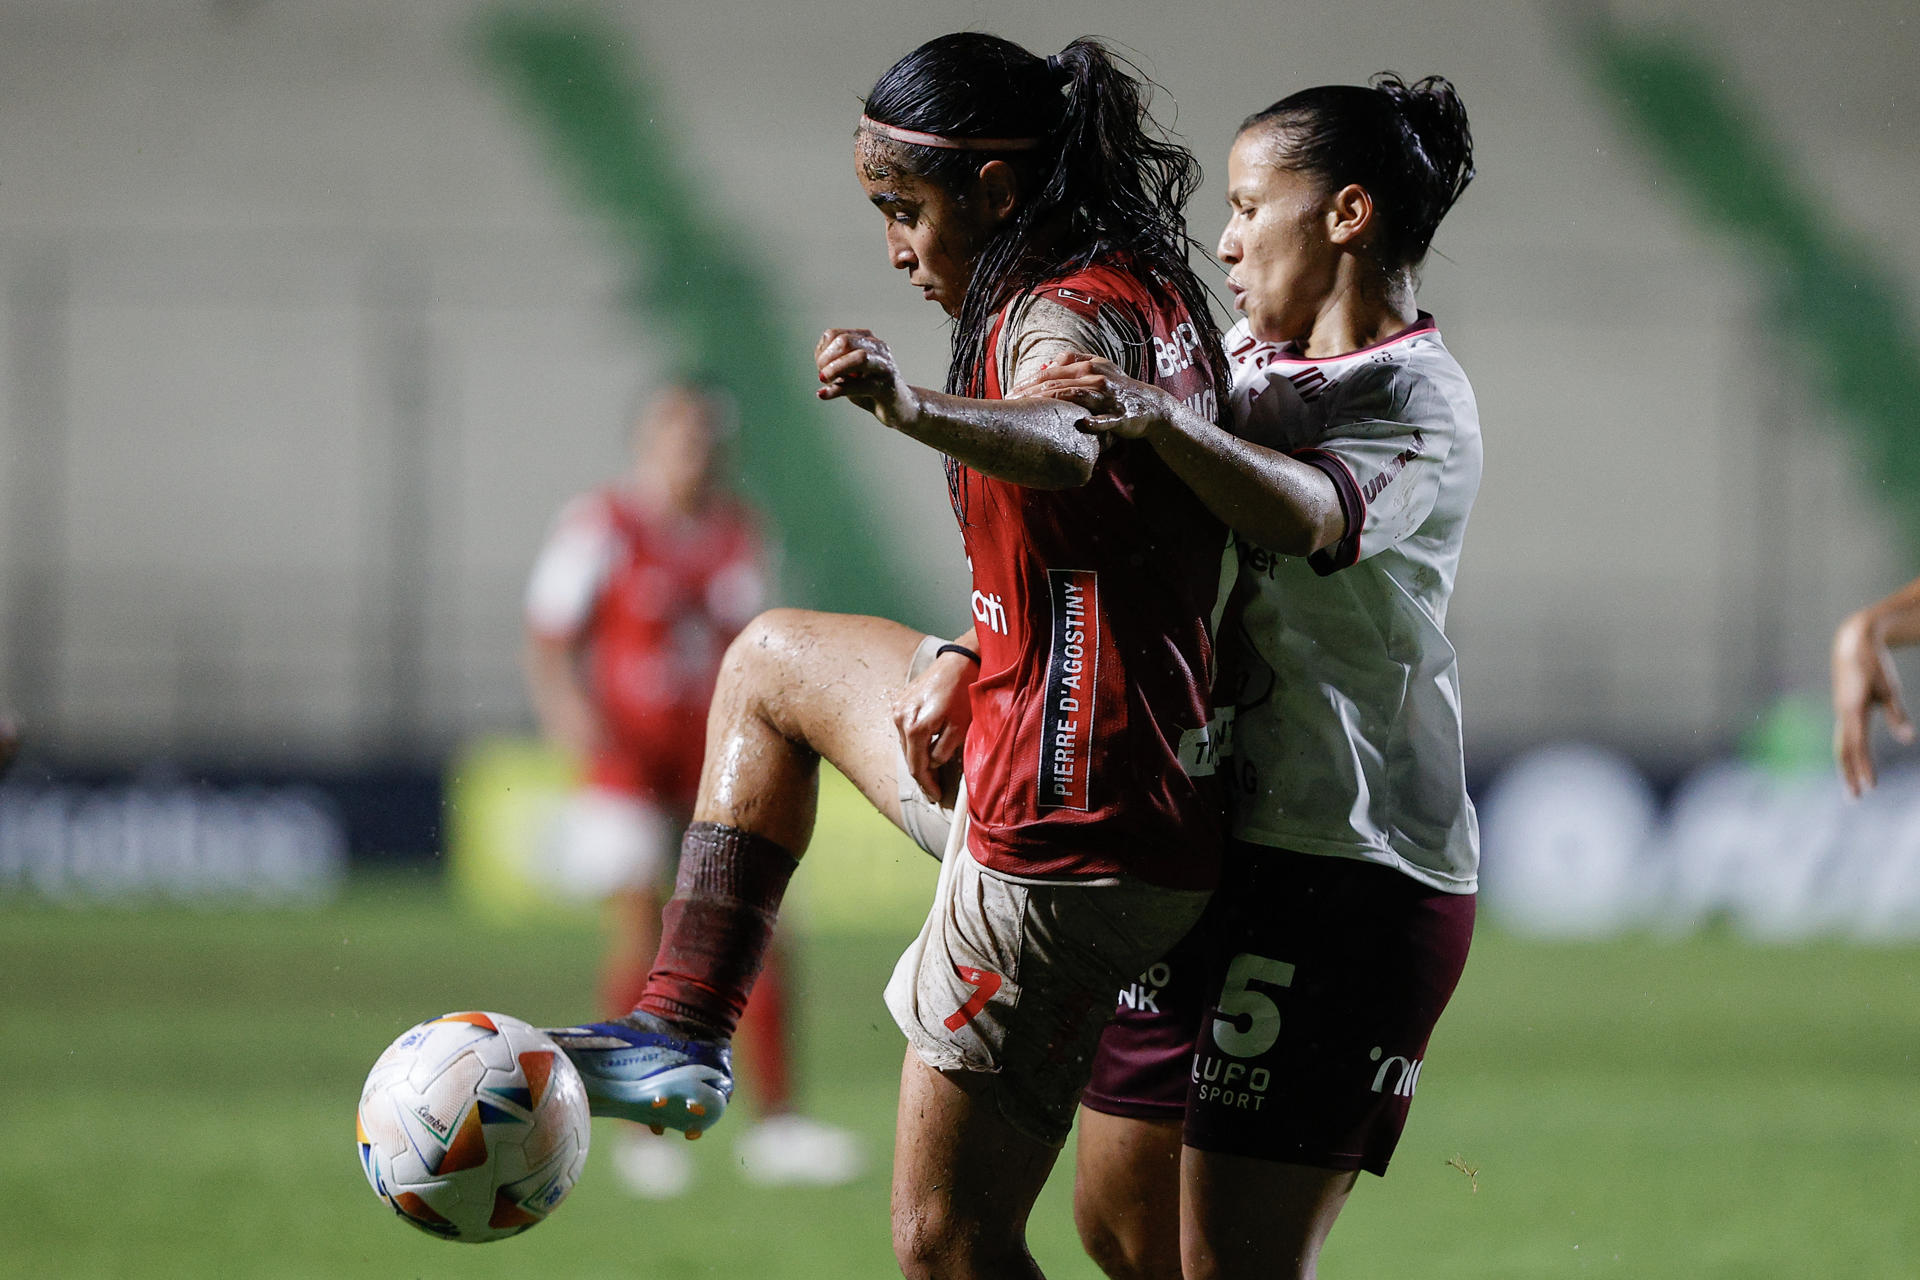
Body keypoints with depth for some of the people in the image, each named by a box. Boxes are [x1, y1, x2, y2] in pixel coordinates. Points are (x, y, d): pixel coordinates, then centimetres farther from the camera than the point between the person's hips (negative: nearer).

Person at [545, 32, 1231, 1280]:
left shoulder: (1062, 321, -18)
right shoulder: (1149, 296, 13)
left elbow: (1074, 448, -43)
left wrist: (917, 410, -61)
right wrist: (966, 659, 4)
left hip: (1066, 837, -10)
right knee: (775, 659, 31)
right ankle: (683, 1037, 28)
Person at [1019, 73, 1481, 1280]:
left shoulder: (1420, 405, -9)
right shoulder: (1249, 366, 17)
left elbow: (1303, 513, -31)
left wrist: (1160, 420, -50)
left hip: (1346, 871, -9)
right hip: (1209, 846, 9)